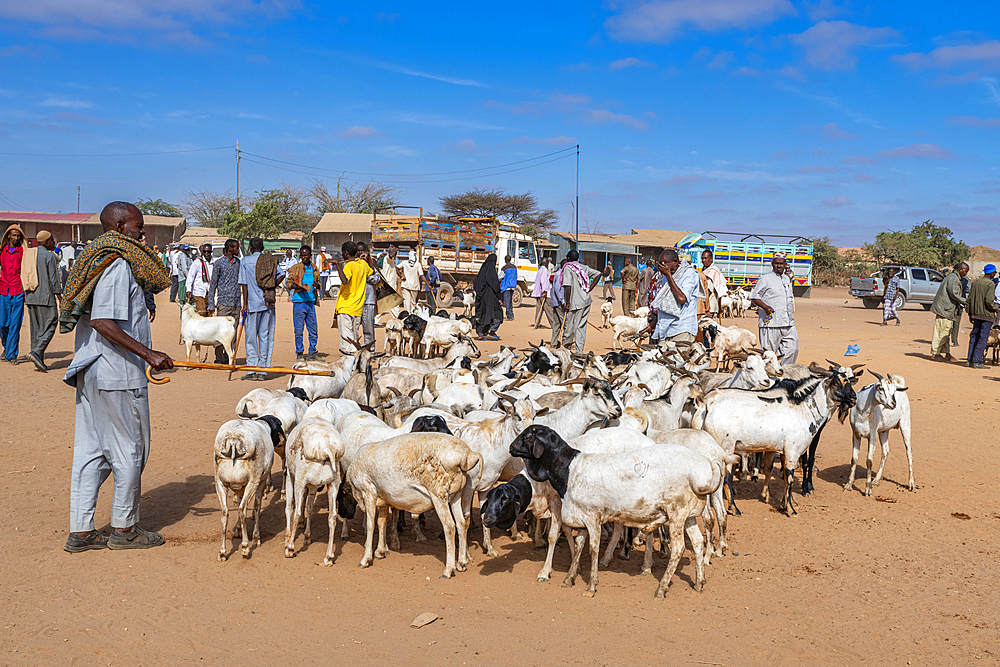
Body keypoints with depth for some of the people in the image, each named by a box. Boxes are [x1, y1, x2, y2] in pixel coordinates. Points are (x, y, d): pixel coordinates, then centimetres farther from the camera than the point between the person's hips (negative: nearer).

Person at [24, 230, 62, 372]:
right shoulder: (49, 256, -8)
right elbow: (54, 277, -11)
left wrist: (25, 294, 21)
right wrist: (59, 295, -6)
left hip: (30, 297, 7)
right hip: (45, 297, -7)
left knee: (36, 327, 9)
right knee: (50, 325, -2)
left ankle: (39, 361, 10)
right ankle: (36, 352, -18)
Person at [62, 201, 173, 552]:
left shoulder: (96, 261, 15)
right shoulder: (119, 265, -15)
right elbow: (103, 323, -24)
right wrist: (148, 354, -24)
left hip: (91, 372, 10)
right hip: (118, 376, -10)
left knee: (89, 451, 11)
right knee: (129, 450, 3)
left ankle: (80, 531, 16)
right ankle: (124, 529, 14)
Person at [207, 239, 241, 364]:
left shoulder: (238, 262, 13)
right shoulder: (219, 263, -2)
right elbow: (213, 283, -1)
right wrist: (211, 304, -4)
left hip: (236, 302, 5)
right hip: (223, 301, -5)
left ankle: (229, 358, 10)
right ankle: (219, 358, 1)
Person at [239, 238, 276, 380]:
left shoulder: (245, 261, 0)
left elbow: (244, 284, -3)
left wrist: (245, 304, -2)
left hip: (253, 304, -2)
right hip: (268, 303, 2)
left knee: (251, 338, 5)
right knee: (266, 336, 6)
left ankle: (252, 371, 1)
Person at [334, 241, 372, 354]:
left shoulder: (349, 265, -14)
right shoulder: (363, 263, 7)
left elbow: (344, 281, -33)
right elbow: (372, 272, 29)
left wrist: (338, 264, -28)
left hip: (345, 307, -7)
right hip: (358, 308, 7)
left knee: (346, 338, -6)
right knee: (354, 335, 15)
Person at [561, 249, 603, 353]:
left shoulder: (568, 268, -8)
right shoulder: (584, 267, 13)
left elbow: (567, 286, -18)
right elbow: (598, 274, 14)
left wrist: (568, 303, -13)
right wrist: (589, 289, 11)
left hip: (576, 303, -7)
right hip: (587, 301, 7)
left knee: (569, 328, 1)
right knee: (581, 327, 11)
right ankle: (580, 351, 11)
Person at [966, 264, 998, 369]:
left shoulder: (976, 282, 9)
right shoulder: (990, 284, -12)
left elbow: (969, 299, 11)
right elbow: (989, 300, -21)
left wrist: (970, 314, 17)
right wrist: (995, 309, -3)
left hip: (976, 313, 7)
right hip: (987, 315, -7)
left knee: (974, 336, 13)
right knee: (983, 338, -3)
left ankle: (970, 360, 13)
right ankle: (977, 361, -4)